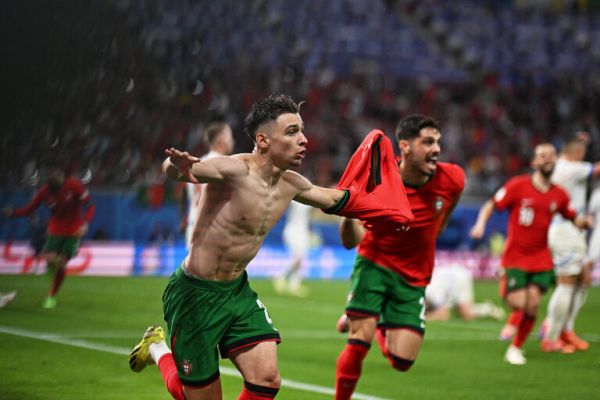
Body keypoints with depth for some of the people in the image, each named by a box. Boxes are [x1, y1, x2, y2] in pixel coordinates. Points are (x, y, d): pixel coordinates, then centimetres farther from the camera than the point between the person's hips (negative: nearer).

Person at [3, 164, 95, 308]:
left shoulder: (74, 186, -18)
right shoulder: (45, 191, -10)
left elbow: (90, 205, -13)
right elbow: (29, 209, -7)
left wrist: (85, 223, -27)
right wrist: (13, 213, -26)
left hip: (73, 232, -2)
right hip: (55, 230, 2)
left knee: (61, 264, -6)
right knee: (50, 259, -15)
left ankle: (52, 297, 12)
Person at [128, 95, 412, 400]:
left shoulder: (291, 184, 1)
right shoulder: (235, 171, -24)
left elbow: (335, 200, 22)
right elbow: (179, 168, -40)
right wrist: (177, 167, -64)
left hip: (238, 291, 7)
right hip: (196, 294, -7)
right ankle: (158, 349, 31)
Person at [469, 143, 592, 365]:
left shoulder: (559, 195, 4)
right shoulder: (518, 186, -7)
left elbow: (573, 218, 15)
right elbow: (491, 205, -3)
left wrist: (583, 221, -7)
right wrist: (480, 224, -19)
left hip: (542, 259, 3)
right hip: (515, 257, -3)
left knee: (532, 306, -6)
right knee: (517, 303, -14)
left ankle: (516, 348, 13)